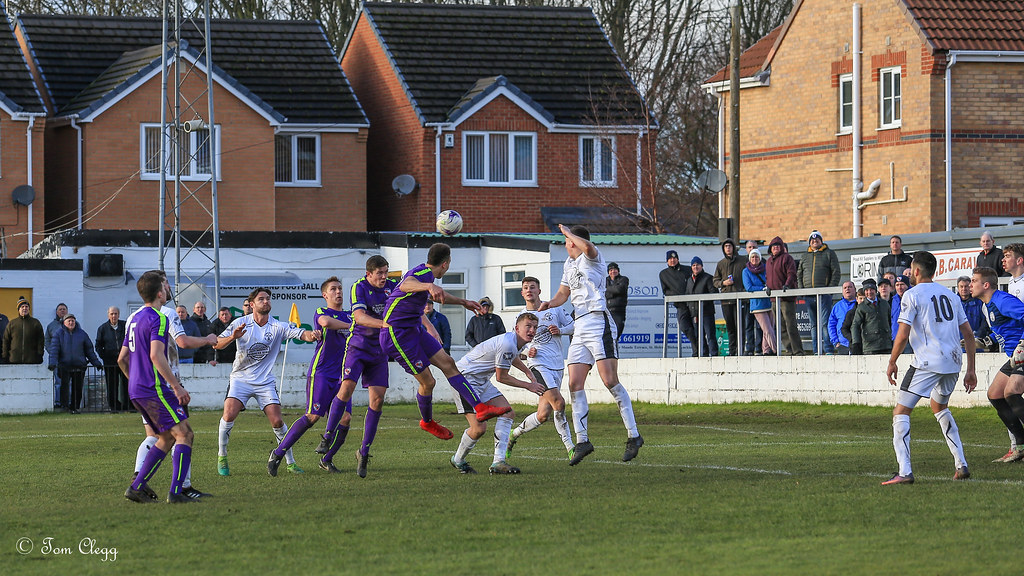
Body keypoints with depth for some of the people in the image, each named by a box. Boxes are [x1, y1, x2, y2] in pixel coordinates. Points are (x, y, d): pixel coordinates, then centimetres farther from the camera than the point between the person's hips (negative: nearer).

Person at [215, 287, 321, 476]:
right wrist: (233, 337, -29)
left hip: (265, 382, 1)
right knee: (229, 414, -20)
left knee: (277, 421, -8)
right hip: (241, 378, -1)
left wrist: (310, 335, -39)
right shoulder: (240, 323, -4)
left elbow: (299, 333, -15)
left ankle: (290, 462, 7)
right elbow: (217, 345, -9)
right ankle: (222, 457, -1)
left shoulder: (277, 326, -2)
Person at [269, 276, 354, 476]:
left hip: (341, 375, 6)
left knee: (345, 417, -7)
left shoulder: (348, 317, 19)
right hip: (320, 372, -6)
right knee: (312, 416, -15)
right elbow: (326, 321, -26)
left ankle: (327, 460, 9)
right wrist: (350, 326, -19)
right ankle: (278, 453, -6)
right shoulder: (321, 312, -1)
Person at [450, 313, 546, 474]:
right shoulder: (507, 345, -26)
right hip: (465, 378, -11)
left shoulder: (515, 342, 6)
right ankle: (458, 460, 12)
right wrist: (528, 386, -7)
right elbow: (501, 377, -16)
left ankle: (498, 462, -9)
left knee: (508, 414, -3)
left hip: (482, 381, 11)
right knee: (479, 428, -15)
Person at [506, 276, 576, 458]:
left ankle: (514, 434, 19)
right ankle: (569, 446, -15)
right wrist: (528, 351, -7)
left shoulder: (554, 309, 9)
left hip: (557, 366, 3)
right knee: (558, 402, -22)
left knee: (543, 414, -2)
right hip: (538, 364, -3)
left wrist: (561, 330, -7)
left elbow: (573, 325, 13)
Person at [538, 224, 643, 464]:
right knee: (575, 384, -1)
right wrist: (549, 303, 12)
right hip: (580, 328, 9)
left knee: (610, 380, -15)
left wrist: (568, 232, -11)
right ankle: (582, 440, 2)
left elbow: (587, 246, -30)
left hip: (599, 322, -9)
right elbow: (563, 293, 35)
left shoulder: (592, 258, -4)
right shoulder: (568, 264, 22)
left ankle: (633, 436, -10)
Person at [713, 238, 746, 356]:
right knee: (730, 327, 6)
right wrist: (723, 283, -6)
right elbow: (715, 281, 15)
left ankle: (739, 350, -7)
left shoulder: (743, 261, 5)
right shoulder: (720, 264, 13)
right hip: (726, 299, 3)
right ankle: (732, 350, 11)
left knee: (739, 326, -8)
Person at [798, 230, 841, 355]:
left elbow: (836, 273, 0)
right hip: (809, 296, 5)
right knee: (814, 324, 6)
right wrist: (802, 289, 4)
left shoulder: (829, 253, 5)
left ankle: (829, 350, -12)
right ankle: (816, 351, 8)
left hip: (824, 294, -5)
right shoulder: (805, 256, 18)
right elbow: (799, 274, 19)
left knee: (825, 323, -11)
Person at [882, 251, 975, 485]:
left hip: (927, 362, -7)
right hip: (953, 361, 7)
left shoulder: (912, 295, -2)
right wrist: (970, 370, 21)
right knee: (939, 407, 29)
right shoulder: (948, 294, 18)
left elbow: (903, 335, -9)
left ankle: (904, 472, -17)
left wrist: (892, 363, 3)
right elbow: (968, 334, 16)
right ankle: (961, 465, 21)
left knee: (901, 412, -3)